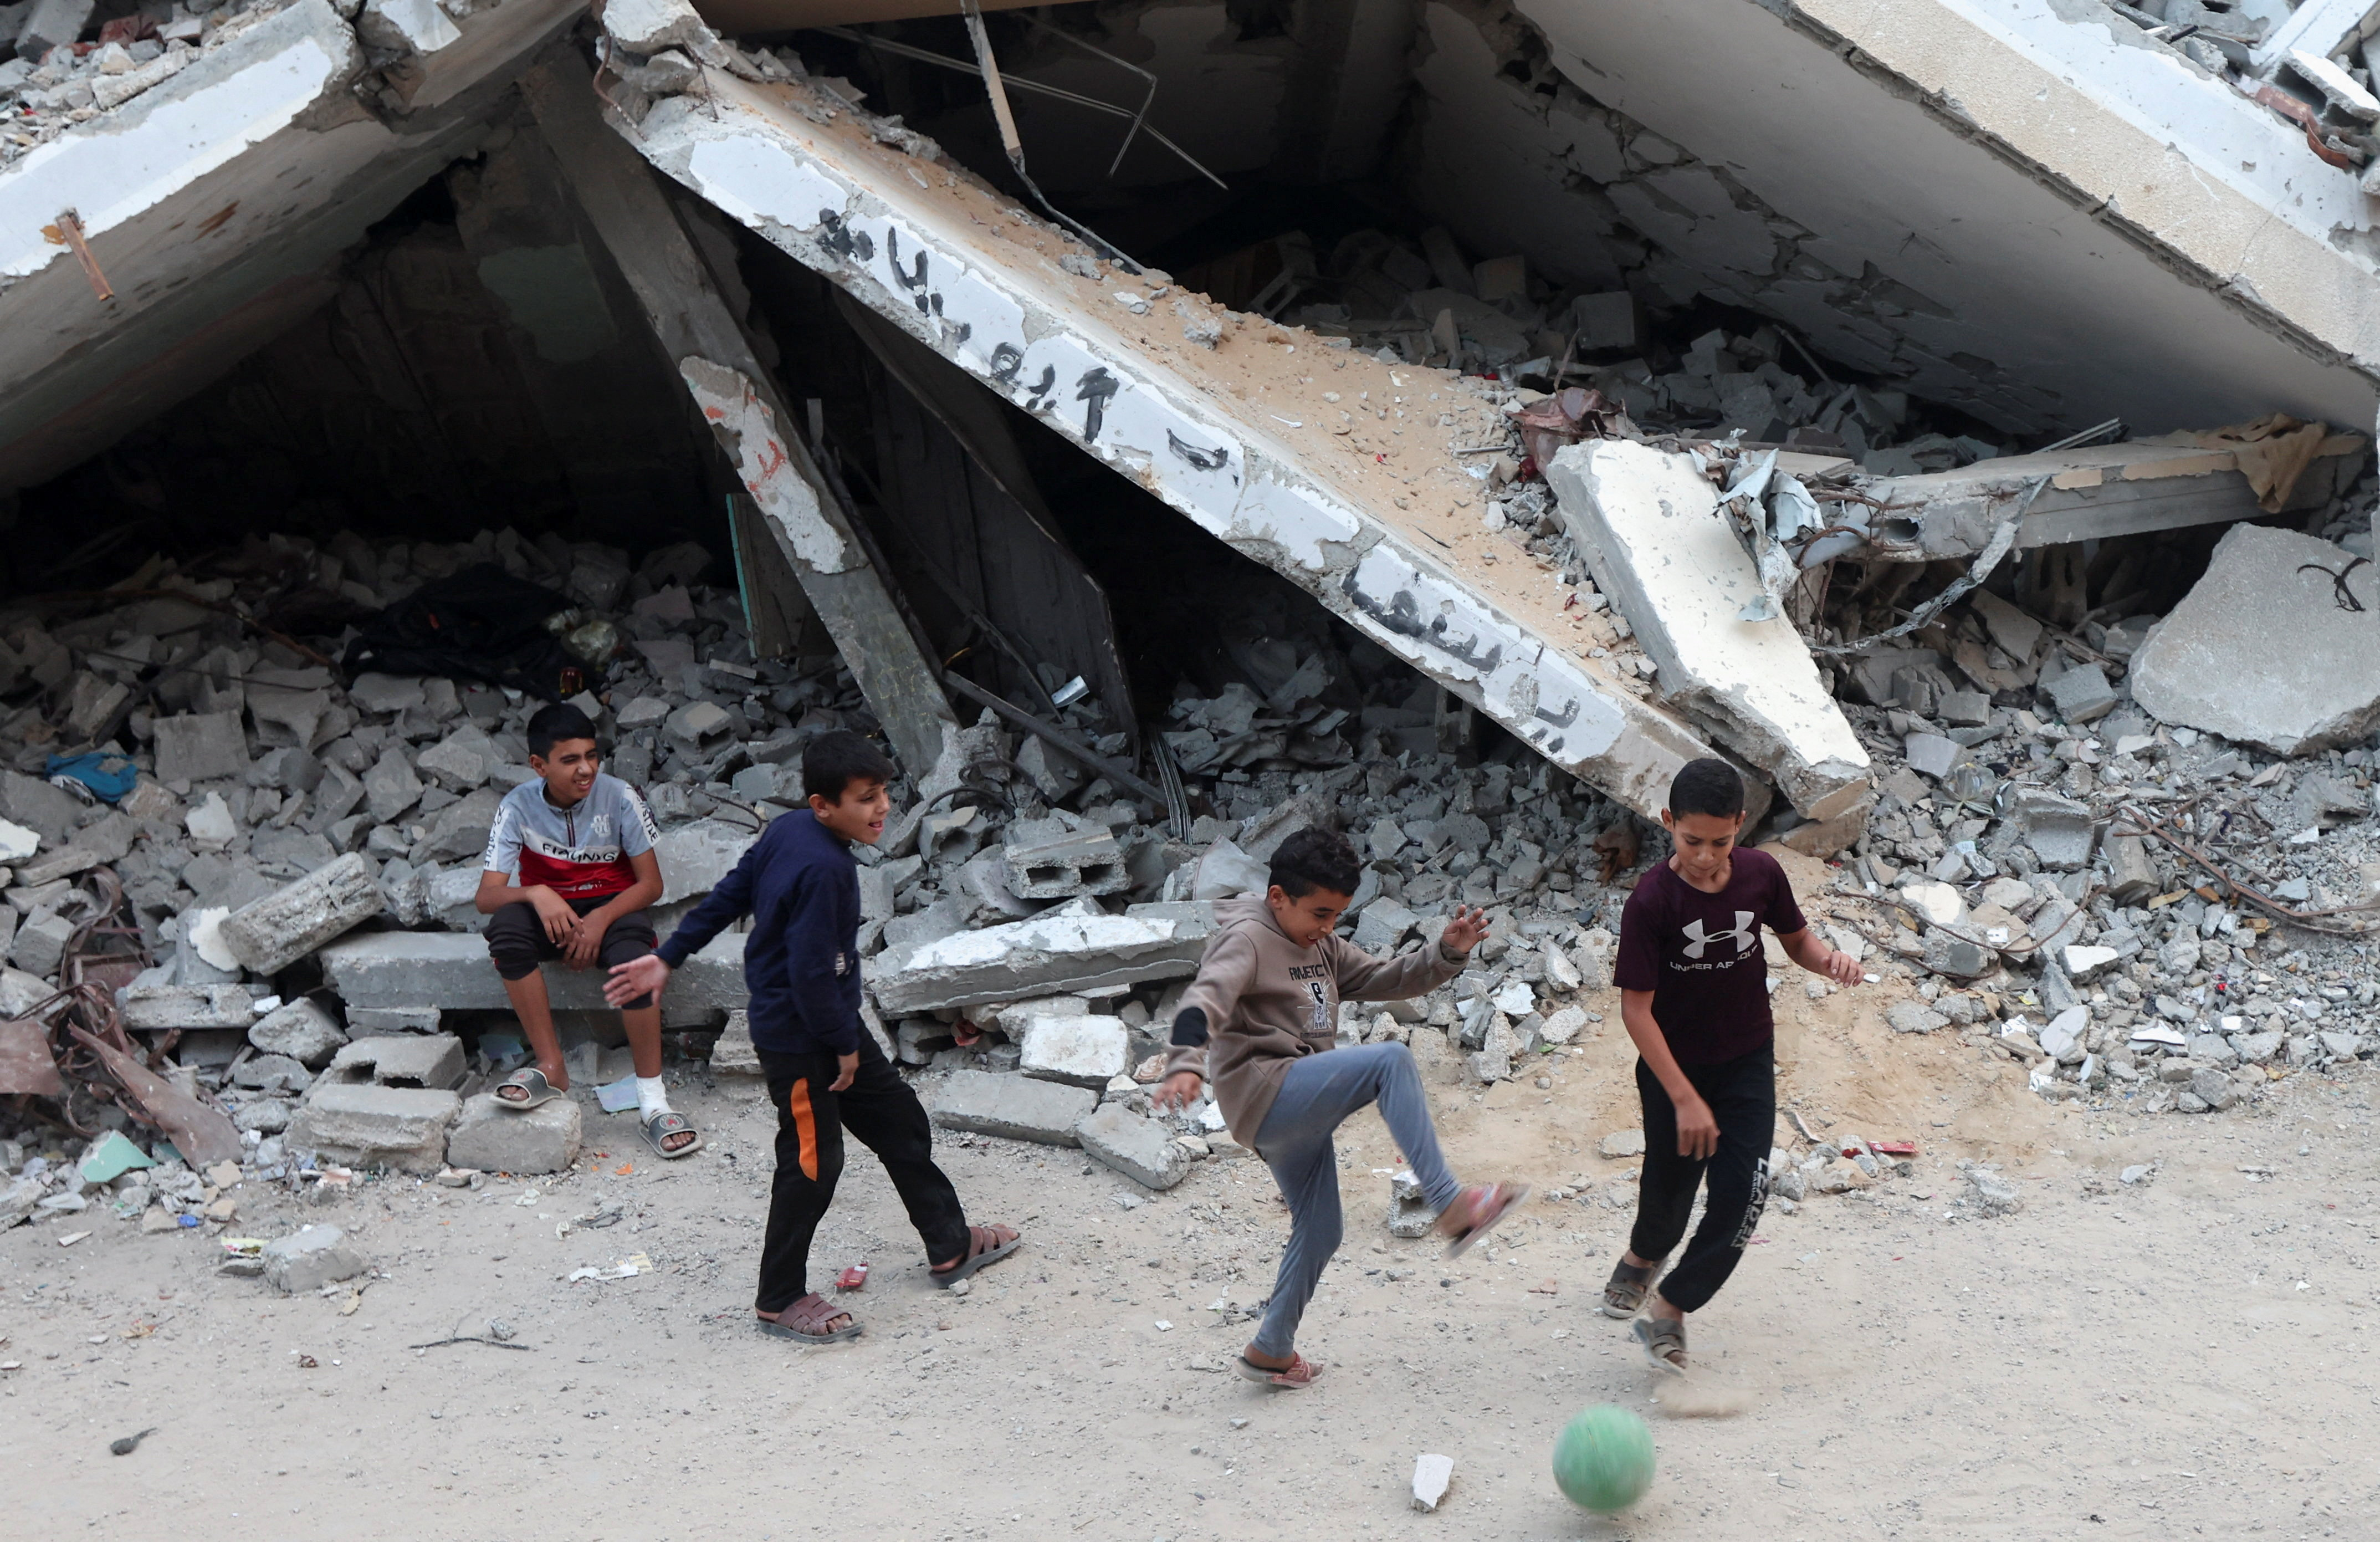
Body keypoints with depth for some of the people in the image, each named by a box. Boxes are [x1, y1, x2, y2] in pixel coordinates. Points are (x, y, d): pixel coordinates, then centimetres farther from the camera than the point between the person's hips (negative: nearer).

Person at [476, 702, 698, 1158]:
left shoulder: (619, 798, -14)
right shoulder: (518, 808, -12)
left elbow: (651, 883, -11)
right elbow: (486, 896, -16)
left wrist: (600, 919, -27)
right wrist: (536, 894, -36)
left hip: (613, 907, -1)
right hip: (549, 910, 1)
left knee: (632, 959, -36)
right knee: (505, 928, -33)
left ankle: (653, 1103, -29)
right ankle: (551, 1068, -24)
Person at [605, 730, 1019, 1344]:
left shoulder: (788, 830, 0)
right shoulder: (824, 868, -29)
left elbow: (728, 896, 8)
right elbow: (811, 972, -29)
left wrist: (670, 957, 16)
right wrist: (842, 1044, -16)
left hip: (833, 1022, 10)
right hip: (798, 1038, -10)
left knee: (900, 1122, 18)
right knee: (813, 1161, 2)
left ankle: (951, 1246, 33)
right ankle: (780, 1299, 18)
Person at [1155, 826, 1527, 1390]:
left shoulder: (1321, 947, 18)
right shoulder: (1247, 939, -10)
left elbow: (1383, 979, 19)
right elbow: (1206, 1000, -26)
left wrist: (1447, 953, 1)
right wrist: (1186, 1065, -45)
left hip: (1299, 1115, 10)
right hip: (1265, 1091, -10)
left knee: (1320, 1232, 15)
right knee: (1390, 1060, -25)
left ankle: (1271, 1349, 29)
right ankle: (1450, 1205, -31)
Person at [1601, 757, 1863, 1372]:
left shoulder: (1760, 875, -11)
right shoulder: (1652, 900, -23)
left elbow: (1795, 936, 8)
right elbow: (1636, 1008, -21)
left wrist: (1828, 960, -17)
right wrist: (1684, 1098, -23)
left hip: (1748, 1064, 2)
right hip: (1673, 1068, -2)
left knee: (1742, 1193, -11)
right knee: (1669, 1187, 15)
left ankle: (1669, 1310, 4)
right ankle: (1643, 1258, 50)